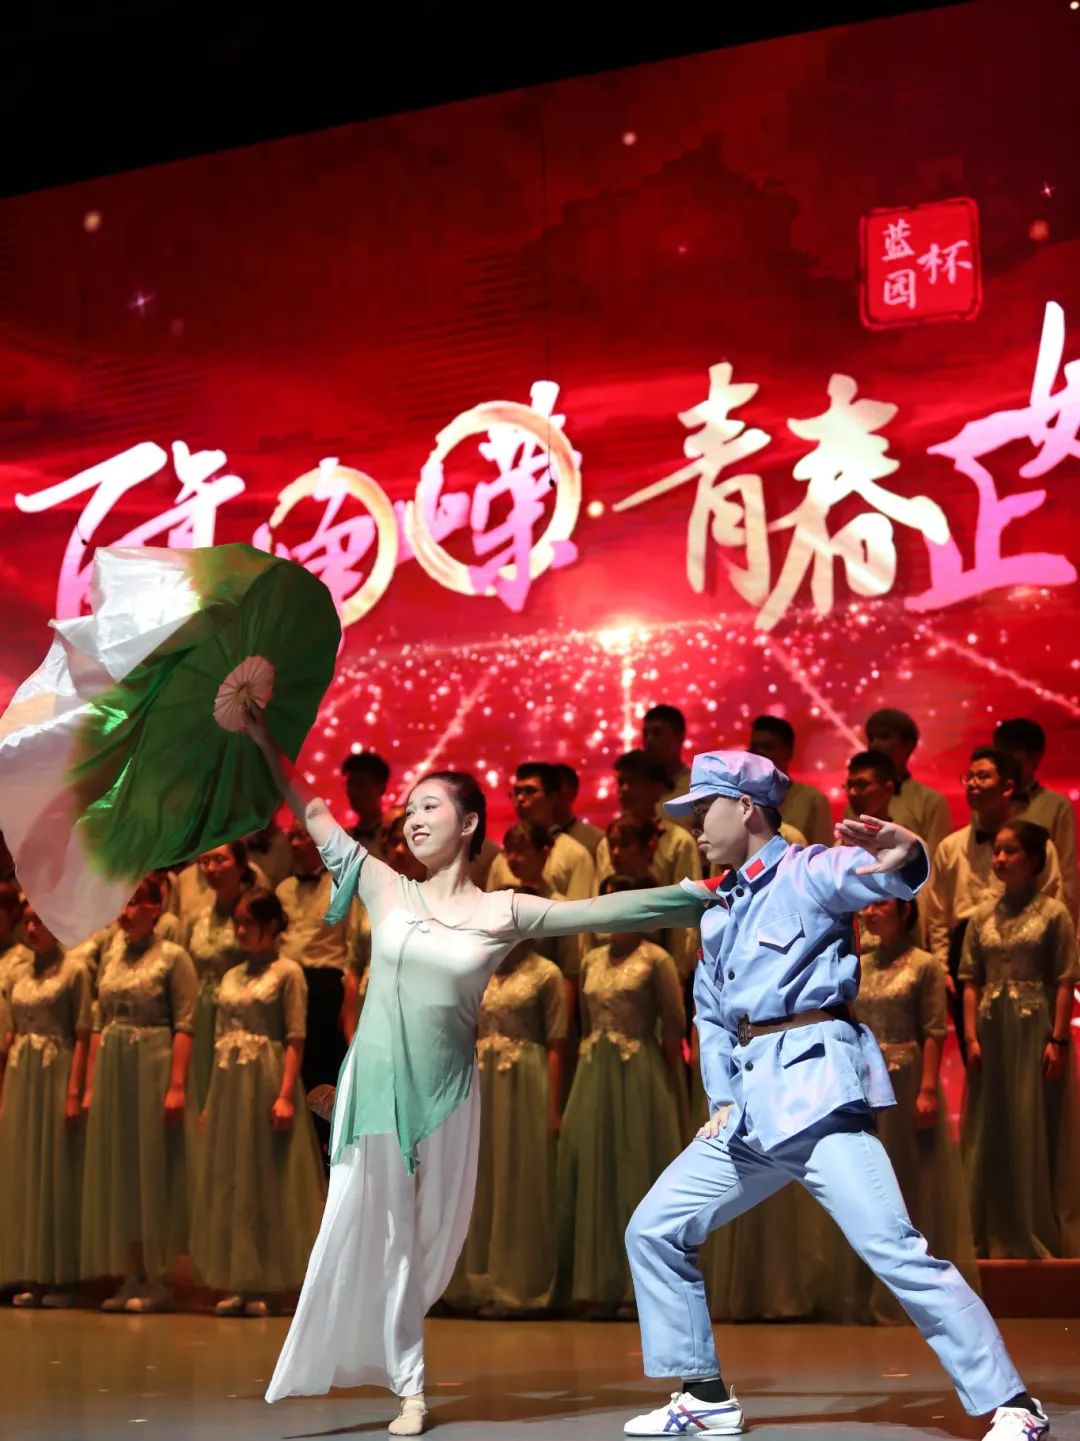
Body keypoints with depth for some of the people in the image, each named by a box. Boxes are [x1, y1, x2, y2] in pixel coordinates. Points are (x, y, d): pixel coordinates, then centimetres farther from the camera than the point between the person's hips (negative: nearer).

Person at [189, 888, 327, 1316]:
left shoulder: (287, 973, -3)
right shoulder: (231, 976, 15)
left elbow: (295, 1040, -9)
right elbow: (221, 1039, 15)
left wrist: (285, 1094, -19)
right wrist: (212, 1099, 11)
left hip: (265, 1082, -6)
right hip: (229, 1083, 7)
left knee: (267, 1179, -3)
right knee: (229, 1179, 5)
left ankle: (264, 1285, 1)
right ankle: (237, 1285, 10)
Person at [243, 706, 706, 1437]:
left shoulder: (505, 912, 0)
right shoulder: (387, 889, 2)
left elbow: (608, 911, -3)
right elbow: (315, 815, 6)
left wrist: (703, 895, -8)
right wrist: (266, 742, 4)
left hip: (445, 1090, 0)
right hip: (375, 1082, 0)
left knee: (425, 1238, 7)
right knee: (372, 1231, -1)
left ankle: (405, 1379, 22)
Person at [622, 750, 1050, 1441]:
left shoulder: (806, 871, -2)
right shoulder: (718, 909, 21)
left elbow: (872, 874, -24)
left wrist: (905, 855, -48)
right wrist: (721, 1100, 7)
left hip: (815, 1082, -8)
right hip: (749, 1100, 9)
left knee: (892, 1247, -17)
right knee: (654, 1228, 9)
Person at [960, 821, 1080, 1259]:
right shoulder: (981, 916, 8)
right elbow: (971, 983, 7)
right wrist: (972, 1037, -2)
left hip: (1035, 1031, -4)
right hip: (992, 1032, 4)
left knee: (1037, 1130, -1)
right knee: (992, 1132, 6)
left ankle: (1042, 1236, 7)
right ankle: (998, 1236, 14)